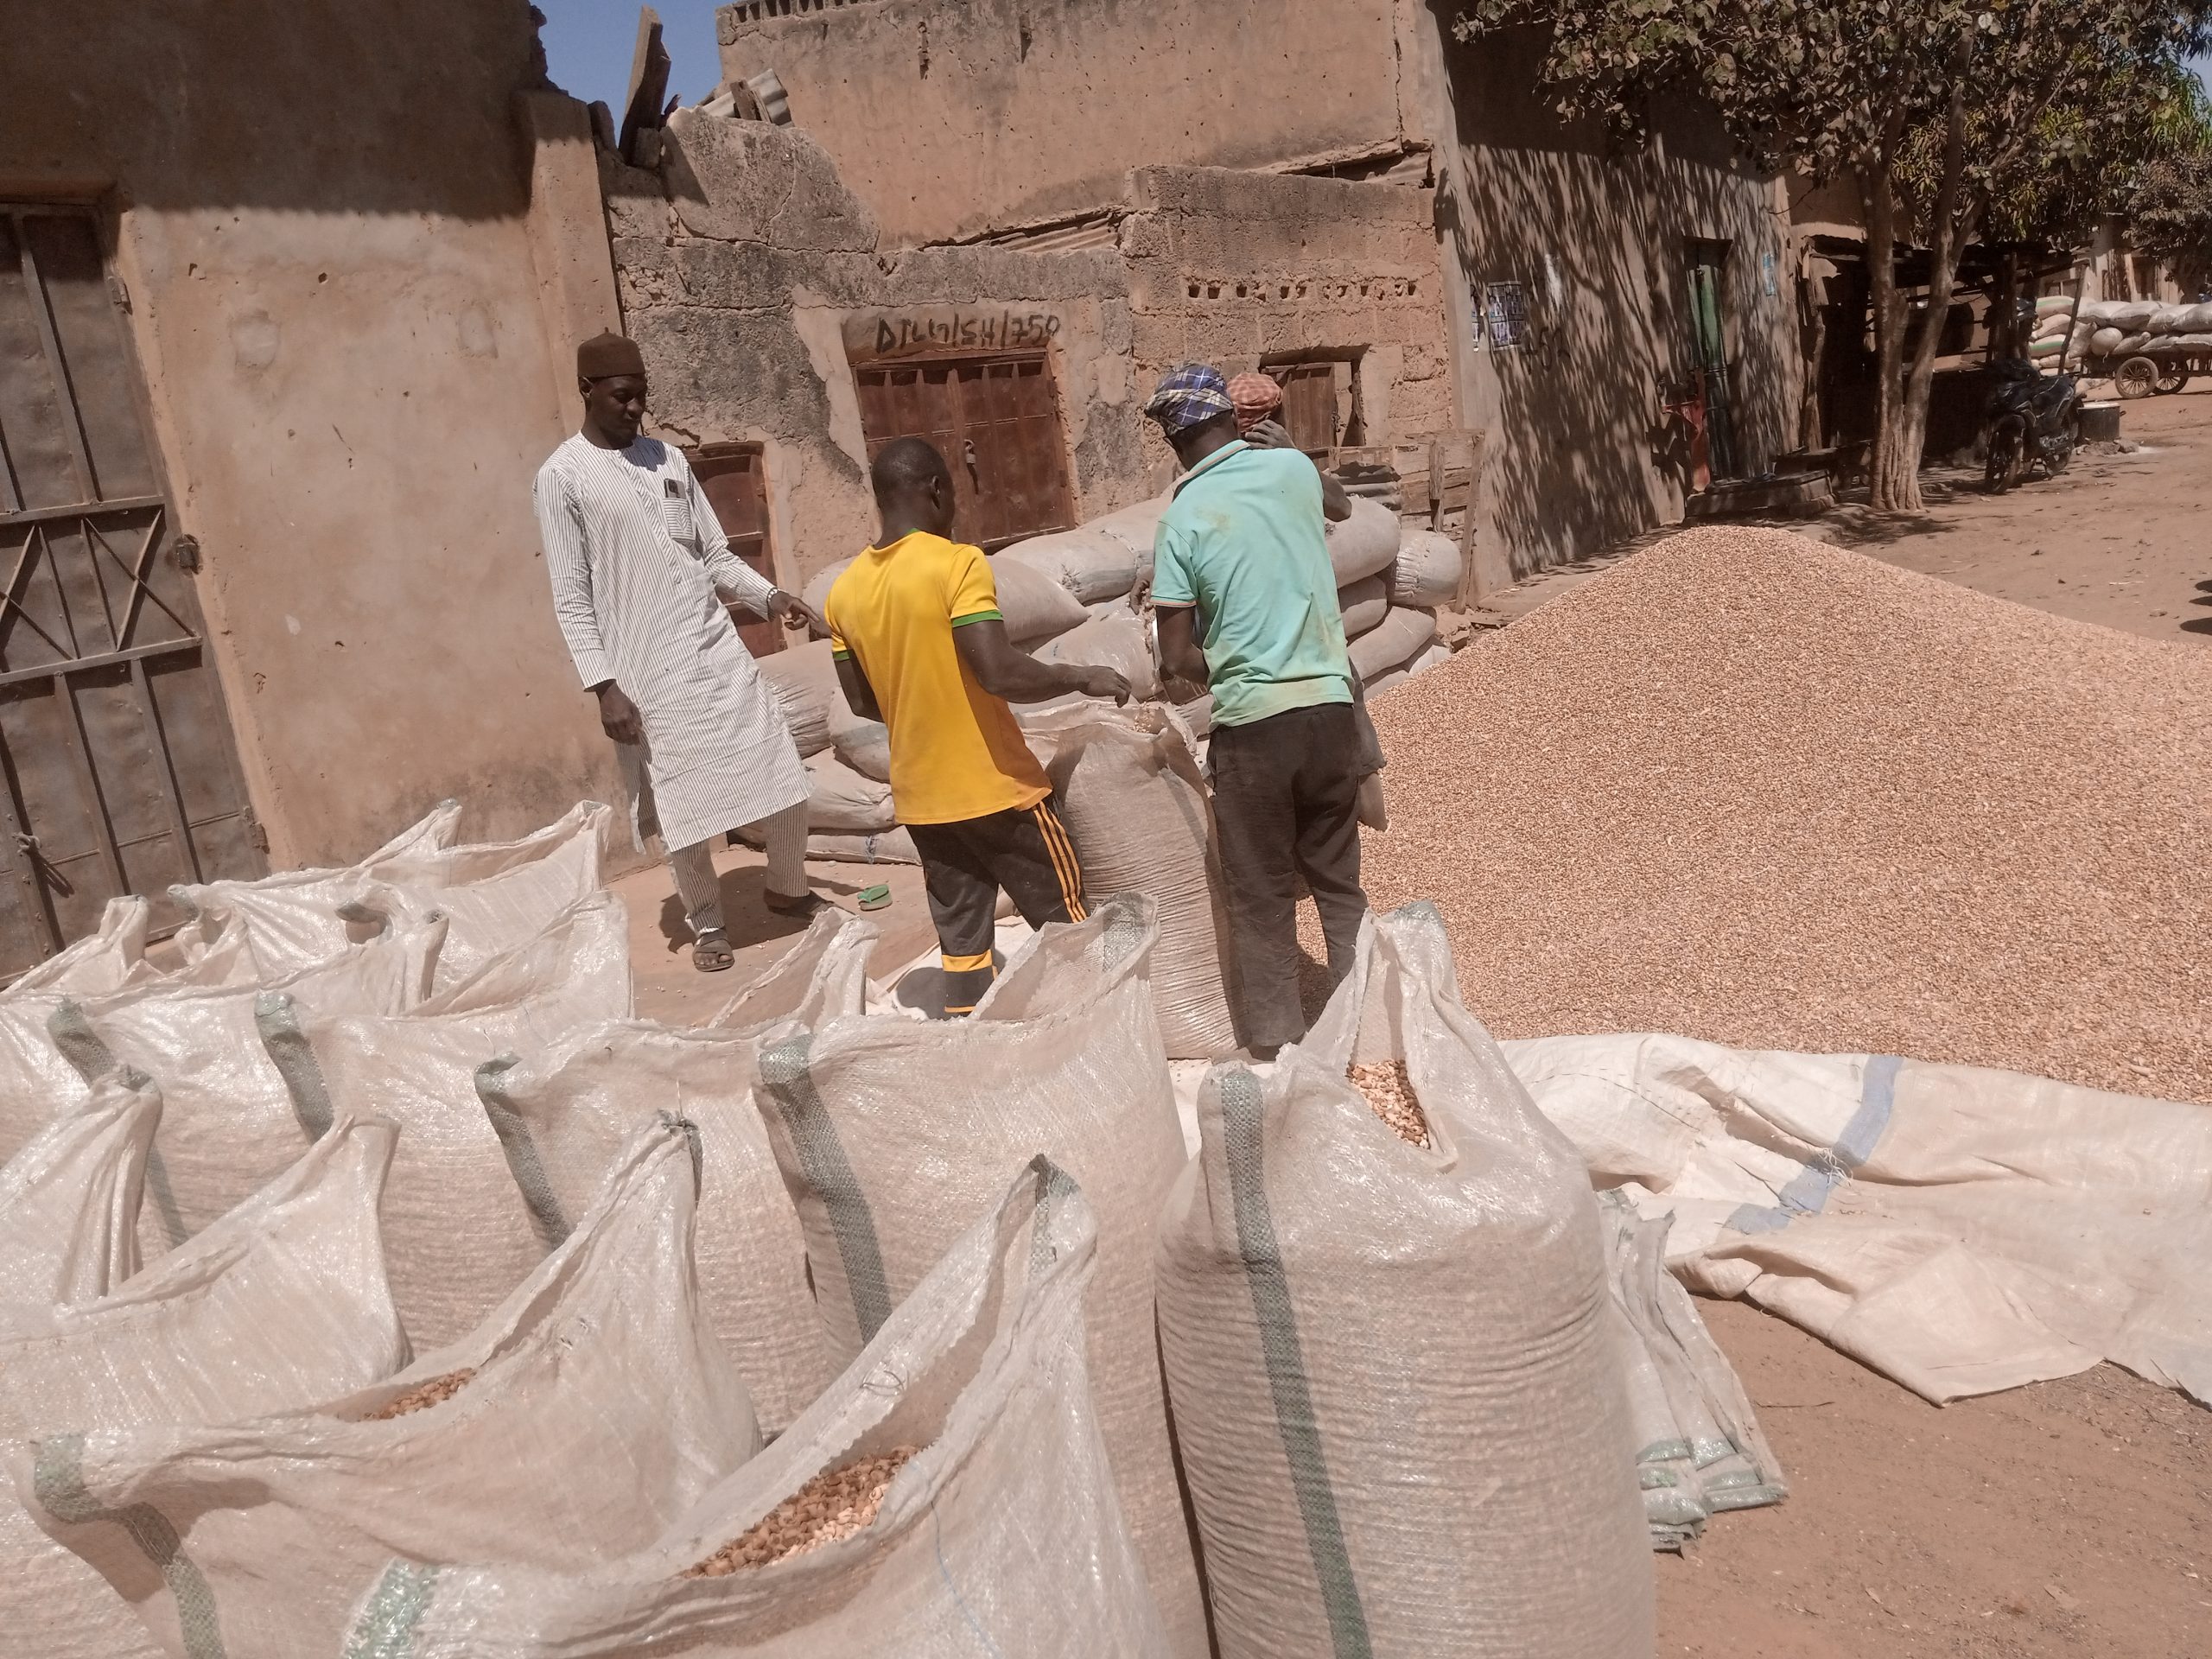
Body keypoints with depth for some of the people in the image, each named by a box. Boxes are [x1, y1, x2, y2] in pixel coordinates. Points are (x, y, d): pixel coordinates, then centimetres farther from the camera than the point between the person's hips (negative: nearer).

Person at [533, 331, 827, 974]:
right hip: (647, 671, -5)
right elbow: (571, 597, -6)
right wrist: (604, 685, -13)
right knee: (682, 806, 3)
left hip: (718, 650, 5)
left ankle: (787, 888, 30)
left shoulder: (669, 459, 10)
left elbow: (715, 555, 13)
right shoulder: (562, 477, -5)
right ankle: (707, 924, 24)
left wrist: (768, 595, -5)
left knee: (783, 778, 6)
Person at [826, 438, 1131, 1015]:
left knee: (961, 940, 13)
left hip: (922, 796, 6)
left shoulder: (844, 590, 4)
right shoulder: (957, 564, -16)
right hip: (996, 788, -6)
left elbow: (863, 703, 11)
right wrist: (1083, 677, -11)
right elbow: (1000, 673, -25)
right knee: (1065, 922, 10)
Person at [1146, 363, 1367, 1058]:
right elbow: (1340, 505, 29)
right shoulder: (1292, 467, 3)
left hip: (1251, 723, -3)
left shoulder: (1181, 519, -7)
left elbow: (1177, 655, -7)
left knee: (1261, 898, 9)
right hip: (1330, 707, 3)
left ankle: (1277, 1043, 15)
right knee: (1339, 883, 17)